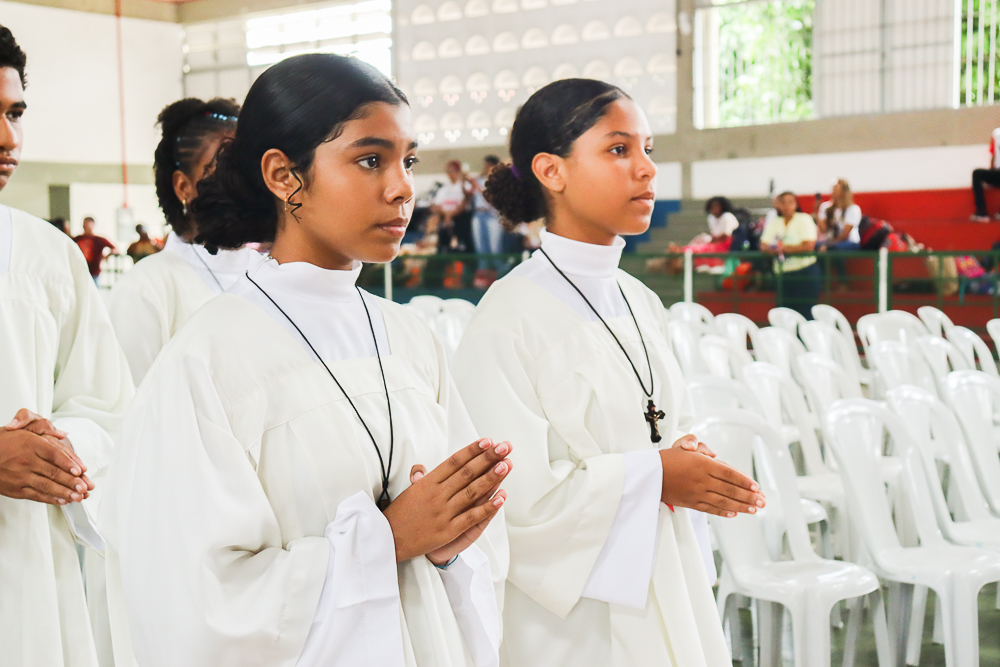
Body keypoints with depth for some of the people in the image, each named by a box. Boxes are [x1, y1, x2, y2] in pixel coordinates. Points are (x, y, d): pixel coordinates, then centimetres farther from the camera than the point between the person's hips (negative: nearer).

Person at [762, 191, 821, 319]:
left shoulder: (804, 219, -1)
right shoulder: (774, 222, 14)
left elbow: (809, 245, -13)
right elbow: (763, 245, 8)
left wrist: (785, 248, -10)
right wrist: (773, 249, -15)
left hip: (804, 273, -5)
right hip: (782, 273, 5)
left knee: (805, 314, -9)